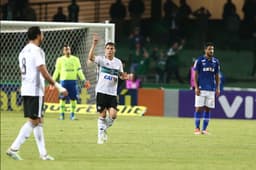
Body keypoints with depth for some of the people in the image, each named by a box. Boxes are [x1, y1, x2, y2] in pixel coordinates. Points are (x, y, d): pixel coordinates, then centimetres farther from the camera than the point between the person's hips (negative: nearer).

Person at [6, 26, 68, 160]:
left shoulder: (23, 51, 16)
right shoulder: (36, 51, -12)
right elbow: (43, 71, -18)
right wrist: (57, 86, -15)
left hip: (26, 90, 9)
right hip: (35, 90, -9)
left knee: (38, 120, 12)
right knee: (33, 121, -8)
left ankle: (43, 153, 13)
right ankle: (14, 148, -16)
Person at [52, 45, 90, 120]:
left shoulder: (75, 59, 9)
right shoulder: (60, 60, 7)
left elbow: (79, 71, 11)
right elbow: (57, 71, 9)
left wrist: (84, 80, 4)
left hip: (73, 81, 1)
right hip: (64, 80, -1)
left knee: (73, 98, -1)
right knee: (62, 98, -4)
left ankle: (72, 114, 7)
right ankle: (62, 114, 1)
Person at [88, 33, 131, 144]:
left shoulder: (118, 62, 8)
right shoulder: (101, 59, -4)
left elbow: (121, 75, 19)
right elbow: (90, 58, -23)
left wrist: (125, 77, -4)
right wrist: (94, 44, -32)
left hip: (112, 93, 3)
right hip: (101, 91, -3)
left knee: (113, 114, -11)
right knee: (102, 114, -1)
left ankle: (104, 129, 17)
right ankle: (101, 134, 13)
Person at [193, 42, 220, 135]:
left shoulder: (216, 61, 10)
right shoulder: (199, 60, -2)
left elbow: (217, 76, 15)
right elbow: (195, 75, -2)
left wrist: (218, 88, 7)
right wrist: (196, 87, -10)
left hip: (211, 89, 4)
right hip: (201, 88, -4)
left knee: (208, 109, 3)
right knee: (199, 108, -5)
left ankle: (204, 129, 8)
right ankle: (197, 128, 1)